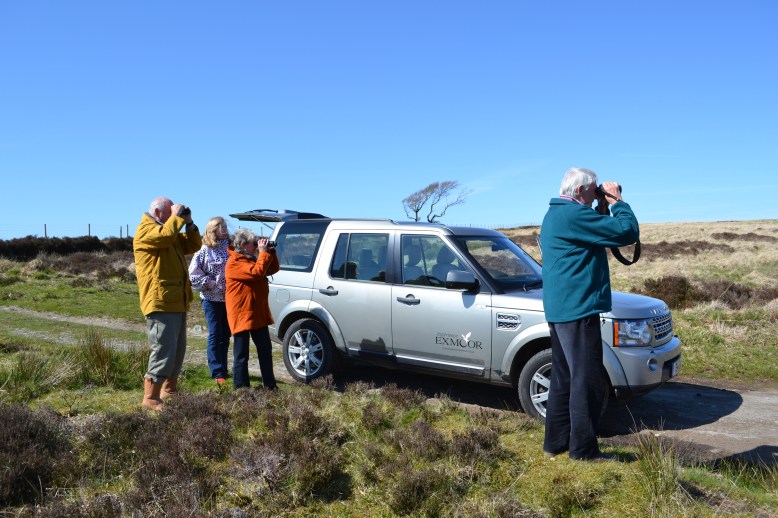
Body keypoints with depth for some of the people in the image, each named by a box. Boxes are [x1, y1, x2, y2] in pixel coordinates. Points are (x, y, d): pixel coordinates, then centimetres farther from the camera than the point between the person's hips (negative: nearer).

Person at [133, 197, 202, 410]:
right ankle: (150, 398, -7)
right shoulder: (146, 230, -7)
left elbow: (193, 245, 20)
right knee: (164, 350, -13)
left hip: (177, 302, 10)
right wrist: (177, 217, -11)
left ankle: (169, 390, 27)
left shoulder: (172, 234, 22)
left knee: (178, 350, 16)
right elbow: (166, 234, -27)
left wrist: (188, 223, 9)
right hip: (160, 303, -10)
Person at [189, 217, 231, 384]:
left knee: (225, 334, 11)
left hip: (228, 298, 4)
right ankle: (217, 373, 1)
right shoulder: (204, 250, -4)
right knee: (215, 334, -3)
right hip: (211, 299, -4)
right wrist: (213, 285, -11)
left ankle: (223, 369, 23)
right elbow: (193, 274, -7)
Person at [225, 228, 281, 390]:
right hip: (242, 314, -9)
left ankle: (270, 385, 26)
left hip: (258, 313, 9)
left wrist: (270, 252, 4)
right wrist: (263, 252, -16)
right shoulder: (234, 262, -14)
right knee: (241, 355, -1)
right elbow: (257, 272, -25)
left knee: (265, 350, 16)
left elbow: (273, 269, 16)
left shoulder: (252, 258, 15)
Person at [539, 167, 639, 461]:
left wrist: (603, 209, 11)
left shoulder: (554, 214, 17)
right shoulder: (574, 214, -16)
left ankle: (555, 442, 23)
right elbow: (628, 232, -17)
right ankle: (583, 449, 5)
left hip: (559, 309, 11)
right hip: (578, 308, -10)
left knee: (563, 378, 15)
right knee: (587, 382, -3)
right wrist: (617, 200, -3)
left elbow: (598, 234, 24)